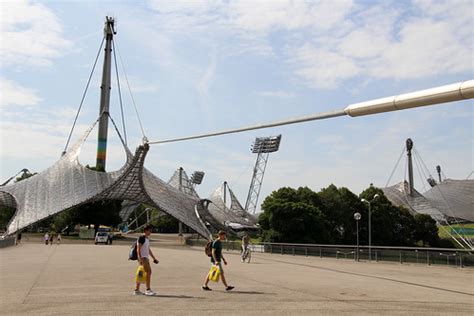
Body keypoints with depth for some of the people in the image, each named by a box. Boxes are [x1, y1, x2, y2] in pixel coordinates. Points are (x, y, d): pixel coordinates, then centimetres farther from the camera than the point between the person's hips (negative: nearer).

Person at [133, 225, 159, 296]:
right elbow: (138, 249, -16)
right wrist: (140, 258, -25)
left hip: (146, 258, 9)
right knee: (148, 272, -12)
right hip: (142, 258, -9)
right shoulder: (141, 238, -10)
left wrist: (154, 258, 26)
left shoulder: (147, 239, 18)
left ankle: (136, 290, 16)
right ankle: (148, 289, -11)